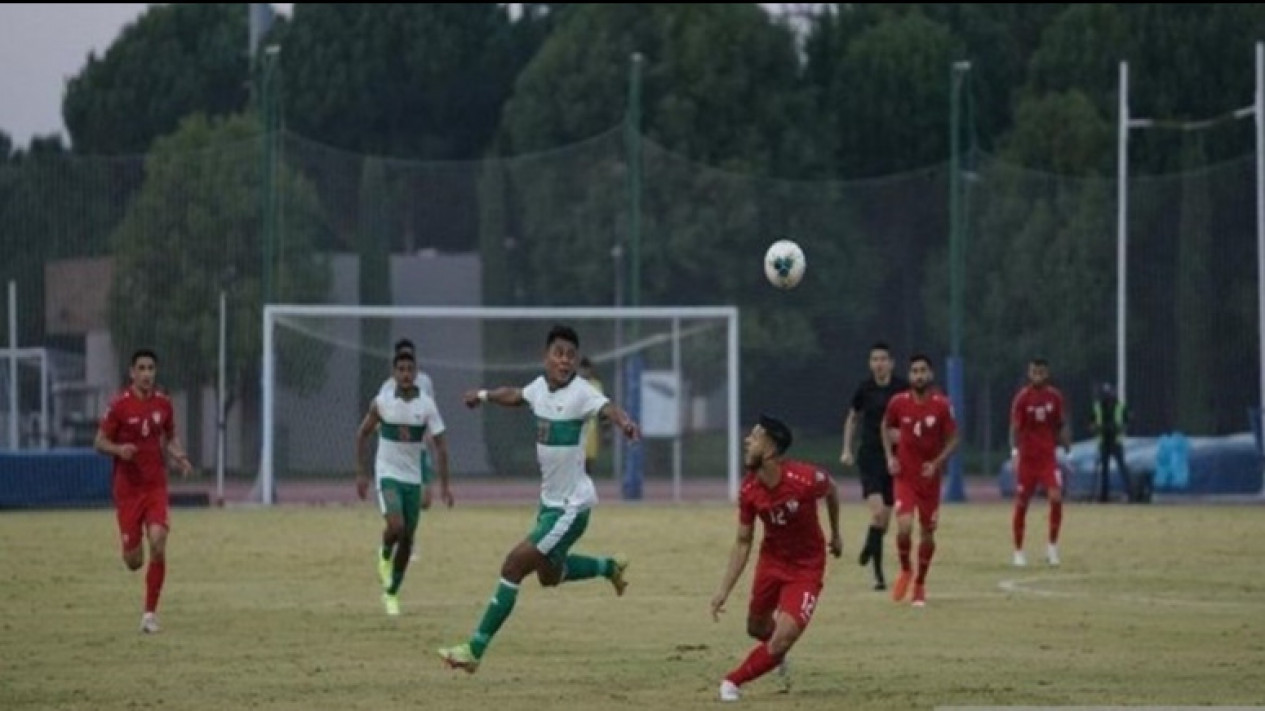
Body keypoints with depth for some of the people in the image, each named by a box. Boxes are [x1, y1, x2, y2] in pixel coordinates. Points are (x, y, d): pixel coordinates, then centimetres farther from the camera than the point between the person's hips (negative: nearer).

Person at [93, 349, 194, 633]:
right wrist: (118, 449, -25)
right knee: (133, 561, -1)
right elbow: (99, 442, -4)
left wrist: (179, 457, -2)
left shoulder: (163, 404, 3)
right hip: (127, 489, -2)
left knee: (158, 543, -19)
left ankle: (150, 612, -7)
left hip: (156, 486, 2)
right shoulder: (120, 405, -8)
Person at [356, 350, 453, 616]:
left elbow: (440, 444, -6)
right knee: (396, 527, -25)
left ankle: (391, 593, 23)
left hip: (413, 478, 2)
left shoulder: (427, 405, -7)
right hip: (387, 475, -2)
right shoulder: (382, 402, -8)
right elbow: (363, 434, 5)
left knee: (407, 538, 7)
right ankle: (385, 555, 10)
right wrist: (360, 473, 1)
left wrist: (444, 484, -10)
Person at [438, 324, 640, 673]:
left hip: (572, 506, -8)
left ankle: (475, 650, -6)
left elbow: (607, 408, -41)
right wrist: (485, 395, 37)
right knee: (548, 574, 25)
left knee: (514, 566, -11)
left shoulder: (580, 392, -20)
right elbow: (516, 396, 25)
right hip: (550, 500, 8)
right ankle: (609, 567, 48)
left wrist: (624, 422, -62)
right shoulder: (540, 387, 1)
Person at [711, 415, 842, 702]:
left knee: (781, 641, -16)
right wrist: (723, 590, -11)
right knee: (757, 629, 19)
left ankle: (733, 682, 3)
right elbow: (743, 543, -6)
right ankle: (776, 654, 54)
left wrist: (836, 534, 10)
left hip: (806, 568, -4)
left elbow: (831, 490, -3)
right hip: (771, 561, 4)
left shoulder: (805, 479, -29)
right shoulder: (749, 490, -17)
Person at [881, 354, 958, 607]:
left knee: (927, 533, 7)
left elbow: (952, 439, -1)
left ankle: (920, 584, 25)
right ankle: (905, 570, 10)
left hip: (930, 476, 1)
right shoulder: (898, 403, -6)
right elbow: (886, 427, 12)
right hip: (904, 475, -1)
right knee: (904, 527, -18)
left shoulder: (942, 406, -9)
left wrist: (937, 463, -15)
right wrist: (890, 456, 0)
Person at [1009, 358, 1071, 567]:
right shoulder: (1022, 398, -6)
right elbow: (1015, 427, -9)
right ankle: (1018, 552, 14)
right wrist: (1014, 451, -23)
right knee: (1021, 503, 3)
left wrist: (1068, 450, 10)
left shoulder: (1055, 397, 4)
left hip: (1048, 456, 2)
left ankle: (1052, 546, -2)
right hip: (1026, 457, -2)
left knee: (1056, 497, -16)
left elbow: (1061, 425, 13)